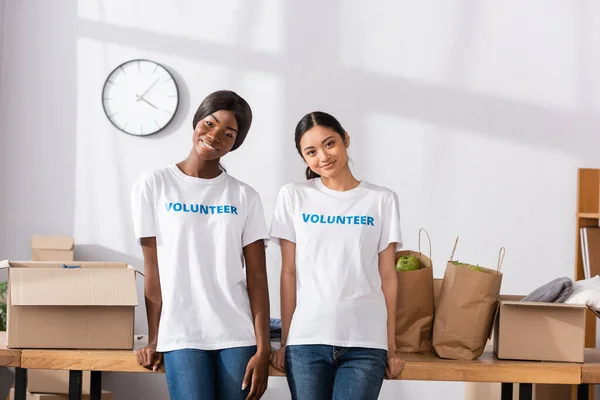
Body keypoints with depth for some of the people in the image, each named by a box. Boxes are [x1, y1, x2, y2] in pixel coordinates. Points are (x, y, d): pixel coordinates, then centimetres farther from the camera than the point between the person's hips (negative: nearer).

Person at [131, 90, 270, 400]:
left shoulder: (245, 197, 7)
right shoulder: (153, 184, 3)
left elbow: (256, 276, 2)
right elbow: (153, 268, 3)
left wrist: (262, 349, -5)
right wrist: (153, 339, 3)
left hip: (237, 334, 2)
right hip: (181, 334, -1)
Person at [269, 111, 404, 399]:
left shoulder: (382, 200, 6)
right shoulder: (293, 197, 5)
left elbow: (387, 276, 6)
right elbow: (289, 273, 5)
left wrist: (391, 346, 5)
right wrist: (284, 341, 4)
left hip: (365, 342, 0)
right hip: (306, 340, 0)